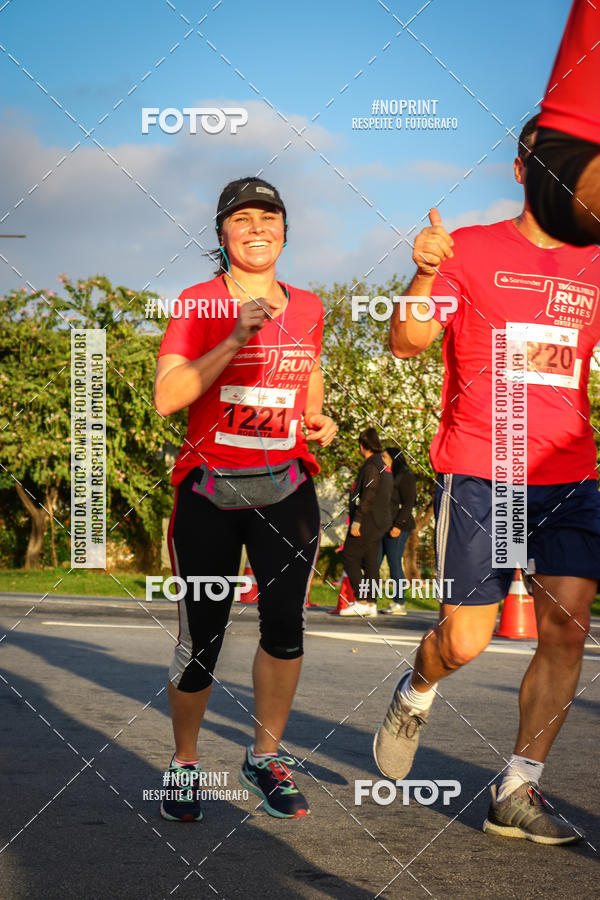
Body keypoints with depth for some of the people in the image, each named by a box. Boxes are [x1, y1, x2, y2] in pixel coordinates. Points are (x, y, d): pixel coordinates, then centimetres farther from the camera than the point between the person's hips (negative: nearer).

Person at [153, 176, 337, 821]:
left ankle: (265, 758, 11)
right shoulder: (199, 303, -3)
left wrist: (320, 422, 5)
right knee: (200, 638, -2)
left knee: (284, 624, -7)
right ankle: (184, 764, 18)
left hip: (285, 489, 3)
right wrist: (235, 339, -21)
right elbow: (167, 398, -15)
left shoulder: (307, 307, 10)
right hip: (208, 489, -3)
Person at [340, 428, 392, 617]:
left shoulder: (371, 466, -13)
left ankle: (361, 601, -12)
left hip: (367, 522, -9)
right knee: (370, 562, 9)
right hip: (380, 522, 9)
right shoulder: (384, 467, 17)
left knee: (350, 557, -6)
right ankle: (371, 603, 7)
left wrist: (357, 521, -20)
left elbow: (367, 497, -20)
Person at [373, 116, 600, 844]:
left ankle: (517, 793, 0)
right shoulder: (471, 250, 0)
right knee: (464, 642, -3)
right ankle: (415, 695, 32)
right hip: (477, 474, -3)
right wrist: (424, 274, -27)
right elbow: (405, 342, -8)